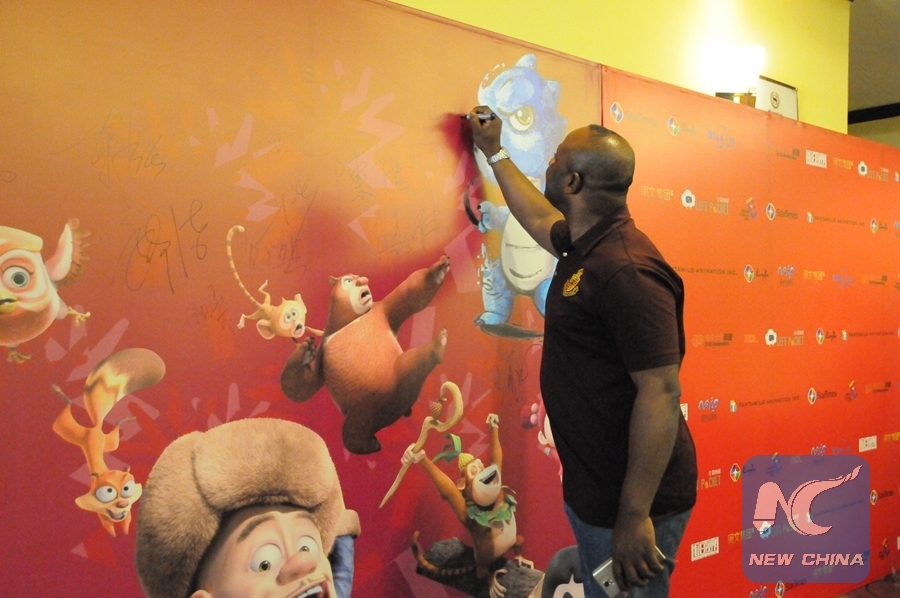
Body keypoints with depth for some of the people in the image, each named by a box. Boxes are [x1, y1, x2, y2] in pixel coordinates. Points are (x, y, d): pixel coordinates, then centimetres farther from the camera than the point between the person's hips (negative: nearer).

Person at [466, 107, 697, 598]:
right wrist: (493, 152, 36)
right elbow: (539, 218, 28)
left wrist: (635, 516, -27)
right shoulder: (585, 246, 5)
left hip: (629, 503, -9)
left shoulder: (626, 269, -25)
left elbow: (660, 393, -27)